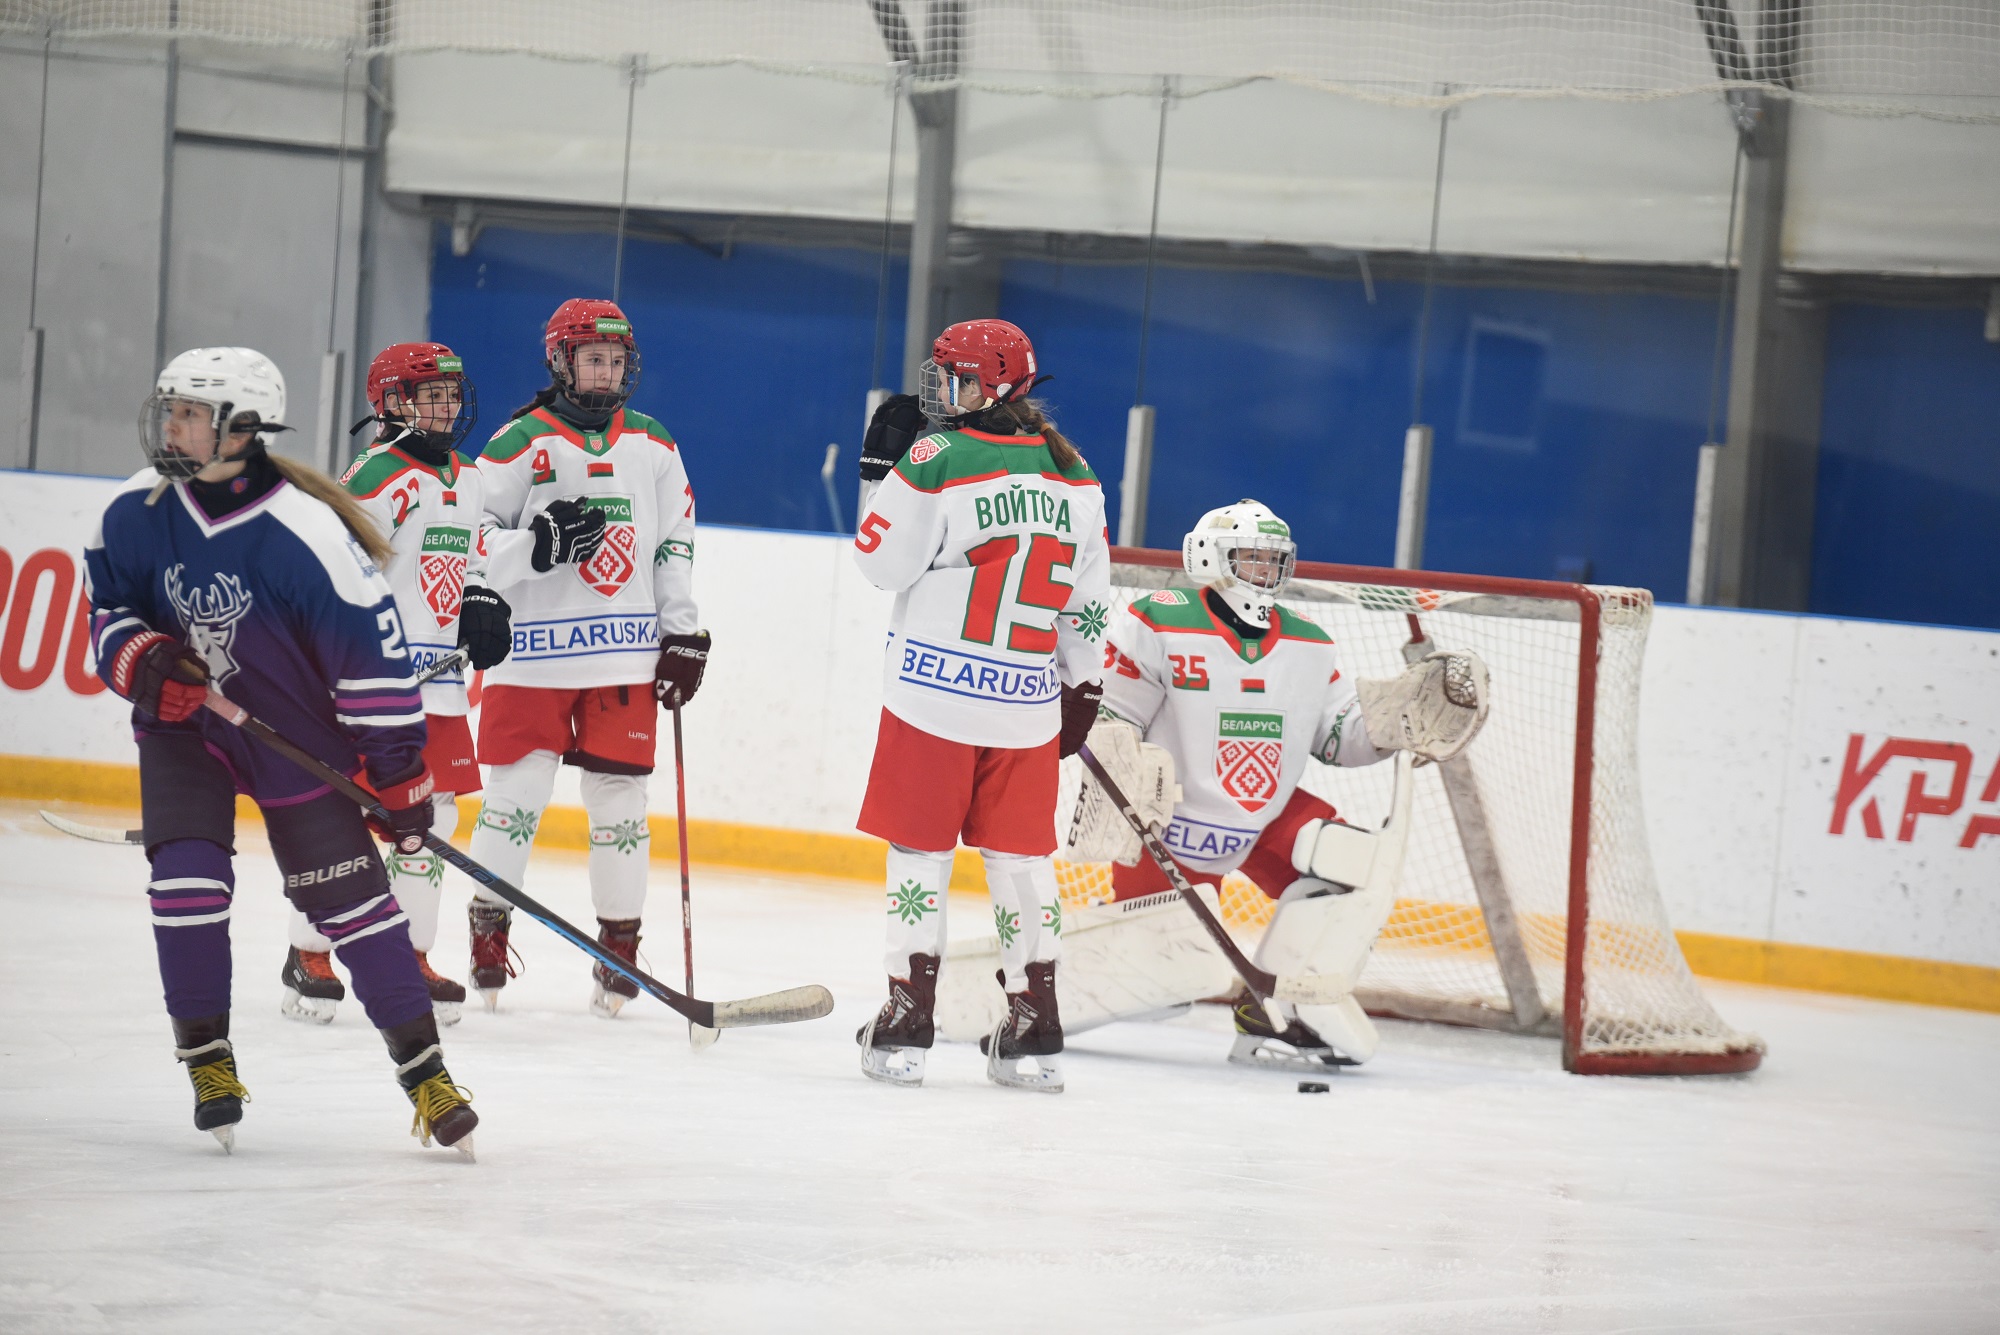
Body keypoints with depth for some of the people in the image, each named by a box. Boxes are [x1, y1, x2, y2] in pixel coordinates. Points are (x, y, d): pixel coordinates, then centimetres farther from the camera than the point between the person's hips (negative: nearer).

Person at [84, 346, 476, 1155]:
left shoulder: (306, 534, -26)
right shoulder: (138, 514, -12)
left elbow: (371, 654, -21)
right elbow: (109, 610, 4)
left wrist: (400, 775, -18)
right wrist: (145, 661, -19)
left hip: (298, 736, -3)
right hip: (183, 726, 3)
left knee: (351, 898, -2)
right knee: (185, 876, -14)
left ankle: (423, 1068, 8)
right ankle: (207, 1059, 3)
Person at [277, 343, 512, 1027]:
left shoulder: (467, 481, 16)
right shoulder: (379, 477, -13)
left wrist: (483, 608, 9)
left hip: (438, 684, 8)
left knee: (434, 813, 8)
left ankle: (411, 956, 18)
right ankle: (309, 958, 6)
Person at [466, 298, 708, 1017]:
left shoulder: (653, 447, 10)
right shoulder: (520, 443, -2)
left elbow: (676, 547, 14)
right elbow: (472, 541, -5)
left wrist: (683, 637, 9)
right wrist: (538, 544, -22)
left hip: (625, 657, 3)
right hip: (534, 653, -3)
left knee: (620, 796, 4)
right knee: (517, 793, -2)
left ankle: (621, 943, 14)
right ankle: (488, 929, 13)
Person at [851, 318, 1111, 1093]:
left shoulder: (937, 460, -11)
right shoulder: (1074, 475, 6)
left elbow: (883, 562, -5)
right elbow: (1088, 597, 12)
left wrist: (884, 464, 4)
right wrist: (1082, 686, 21)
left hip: (933, 693, -4)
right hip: (1027, 703, 4)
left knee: (920, 847, 4)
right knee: (1022, 854, 10)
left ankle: (908, 1022, 3)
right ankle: (1035, 1030, 10)